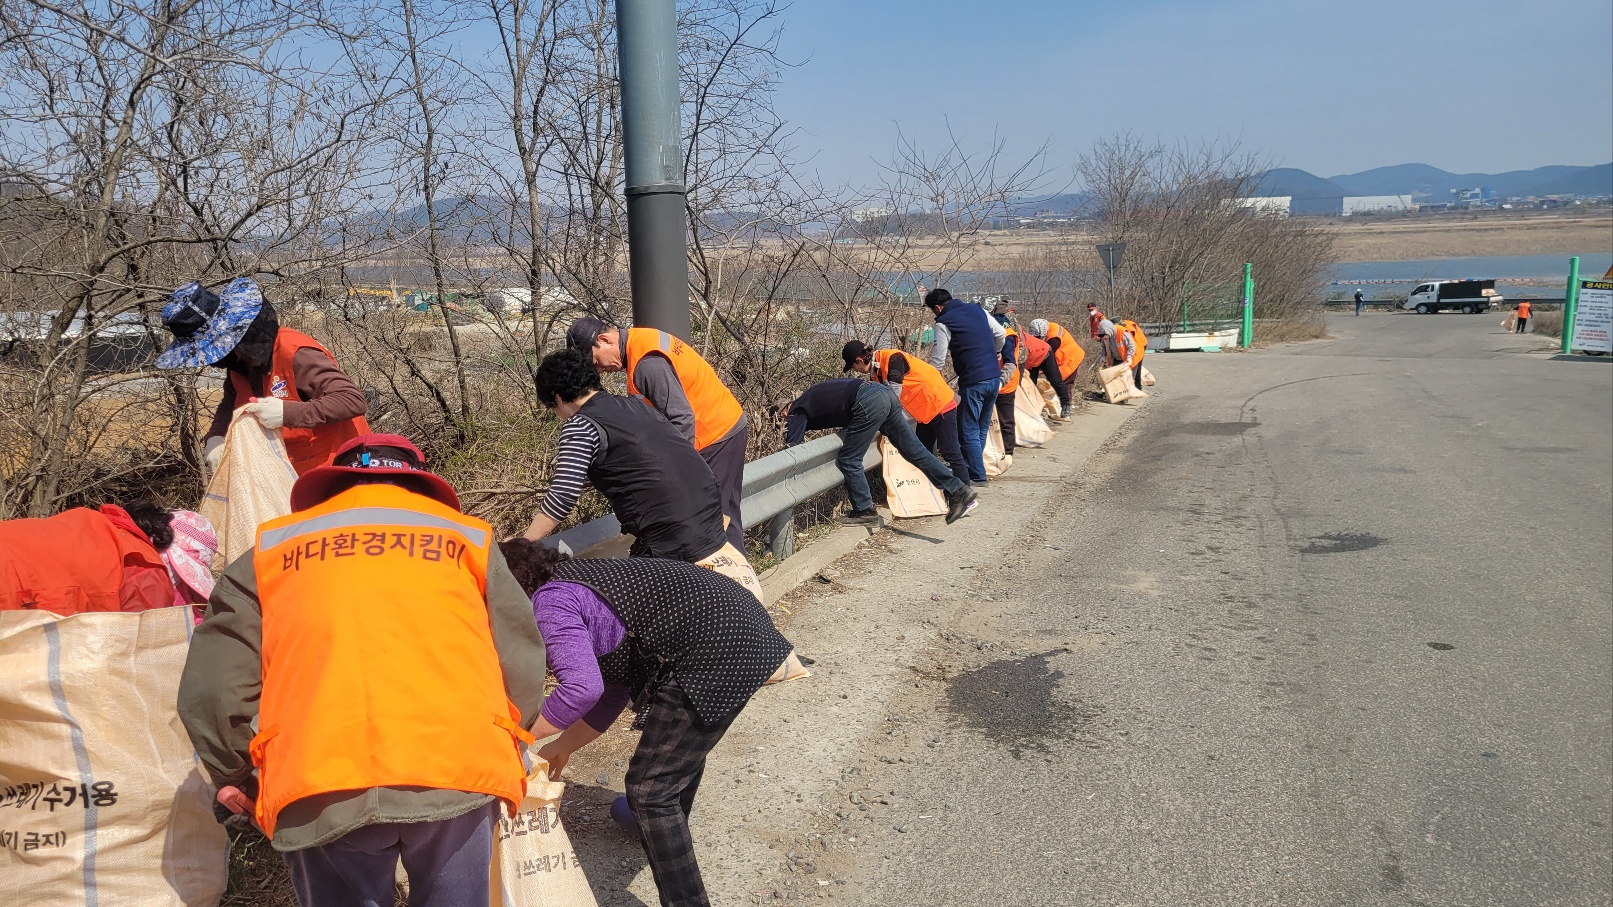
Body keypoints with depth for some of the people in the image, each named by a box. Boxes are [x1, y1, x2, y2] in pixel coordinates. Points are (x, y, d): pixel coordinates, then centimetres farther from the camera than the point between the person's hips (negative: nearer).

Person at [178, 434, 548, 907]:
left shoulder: (272, 548, 21)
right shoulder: (467, 536, 20)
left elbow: (209, 689, 15)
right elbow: (523, 670, 15)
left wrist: (231, 773, 31)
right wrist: (499, 755, 30)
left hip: (317, 785, 1)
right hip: (459, 768, 0)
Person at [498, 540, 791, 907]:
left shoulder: (548, 602, -7)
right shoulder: (579, 582, 22)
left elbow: (581, 689, -22)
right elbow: (611, 691, 26)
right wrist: (562, 746, 33)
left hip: (715, 654, -11)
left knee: (650, 790, -1)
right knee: (682, 742, 35)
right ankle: (667, 829, 60)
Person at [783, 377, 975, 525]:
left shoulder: (797, 413, 6)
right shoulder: (808, 400, 30)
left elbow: (792, 446, -3)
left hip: (868, 403, -9)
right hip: (884, 393, 9)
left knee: (849, 460, 4)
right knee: (914, 449, 8)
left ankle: (864, 510, 14)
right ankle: (958, 489, 8)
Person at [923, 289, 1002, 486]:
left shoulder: (944, 323, -8)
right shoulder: (977, 310, 11)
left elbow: (937, 361, -9)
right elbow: (1000, 334, 17)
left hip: (973, 382, -7)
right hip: (995, 377, 8)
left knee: (969, 431, 2)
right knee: (982, 428, 16)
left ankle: (977, 477, 5)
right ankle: (971, 468, 26)